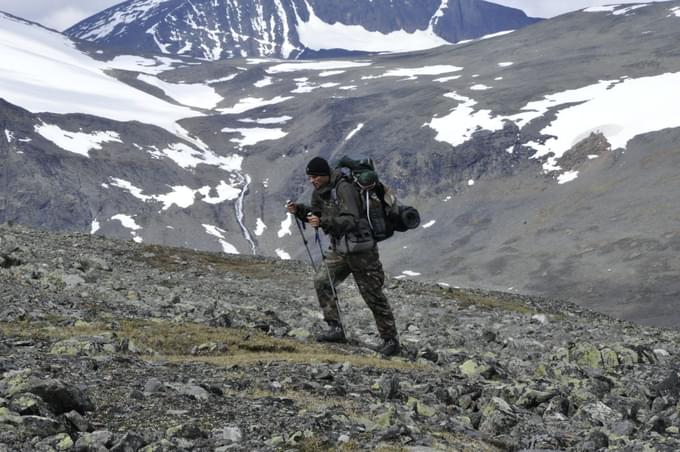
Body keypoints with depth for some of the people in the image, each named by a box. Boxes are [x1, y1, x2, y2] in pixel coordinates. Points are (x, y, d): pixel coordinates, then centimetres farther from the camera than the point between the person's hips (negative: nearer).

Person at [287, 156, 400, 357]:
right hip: (339, 248, 8)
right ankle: (336, 328, 3)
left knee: (373, 295, -3)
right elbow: (316, 213, 18)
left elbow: (351, 220, -31)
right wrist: (299, 210, -1)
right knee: (321, 281, -3)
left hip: (360, 248, -8)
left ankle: (391, 340, 7)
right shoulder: (320, 191, 5)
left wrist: (323, 223, -42)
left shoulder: (344, 188, -22)